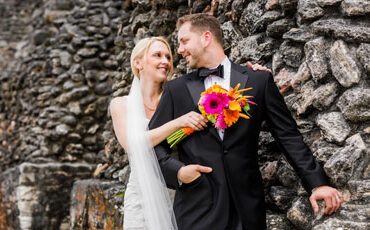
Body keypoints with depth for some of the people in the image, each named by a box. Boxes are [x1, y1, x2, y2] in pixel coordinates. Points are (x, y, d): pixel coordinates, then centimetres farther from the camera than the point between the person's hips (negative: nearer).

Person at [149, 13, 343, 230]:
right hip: (197, 210, 1)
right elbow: (154, 144, 9)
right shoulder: (175, 90, 7)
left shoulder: (259, 80, 4)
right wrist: (176, 171, -9)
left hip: (247, 209, 0)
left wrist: (318, 183, -4)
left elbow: (289, 136, 3)